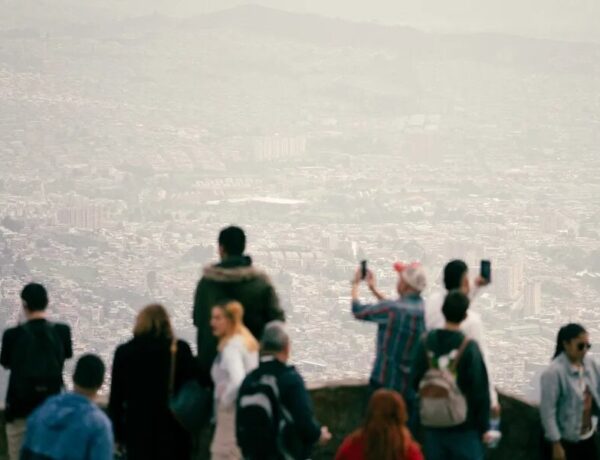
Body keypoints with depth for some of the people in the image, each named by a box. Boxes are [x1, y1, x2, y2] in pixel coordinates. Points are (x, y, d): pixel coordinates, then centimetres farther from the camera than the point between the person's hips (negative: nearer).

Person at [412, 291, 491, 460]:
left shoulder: (426, 342, -3)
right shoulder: (469, 347, -15)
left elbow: (416, 382, 5)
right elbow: (480, 391, -11)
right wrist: (484, 427, -3)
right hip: (465, 427, -4)